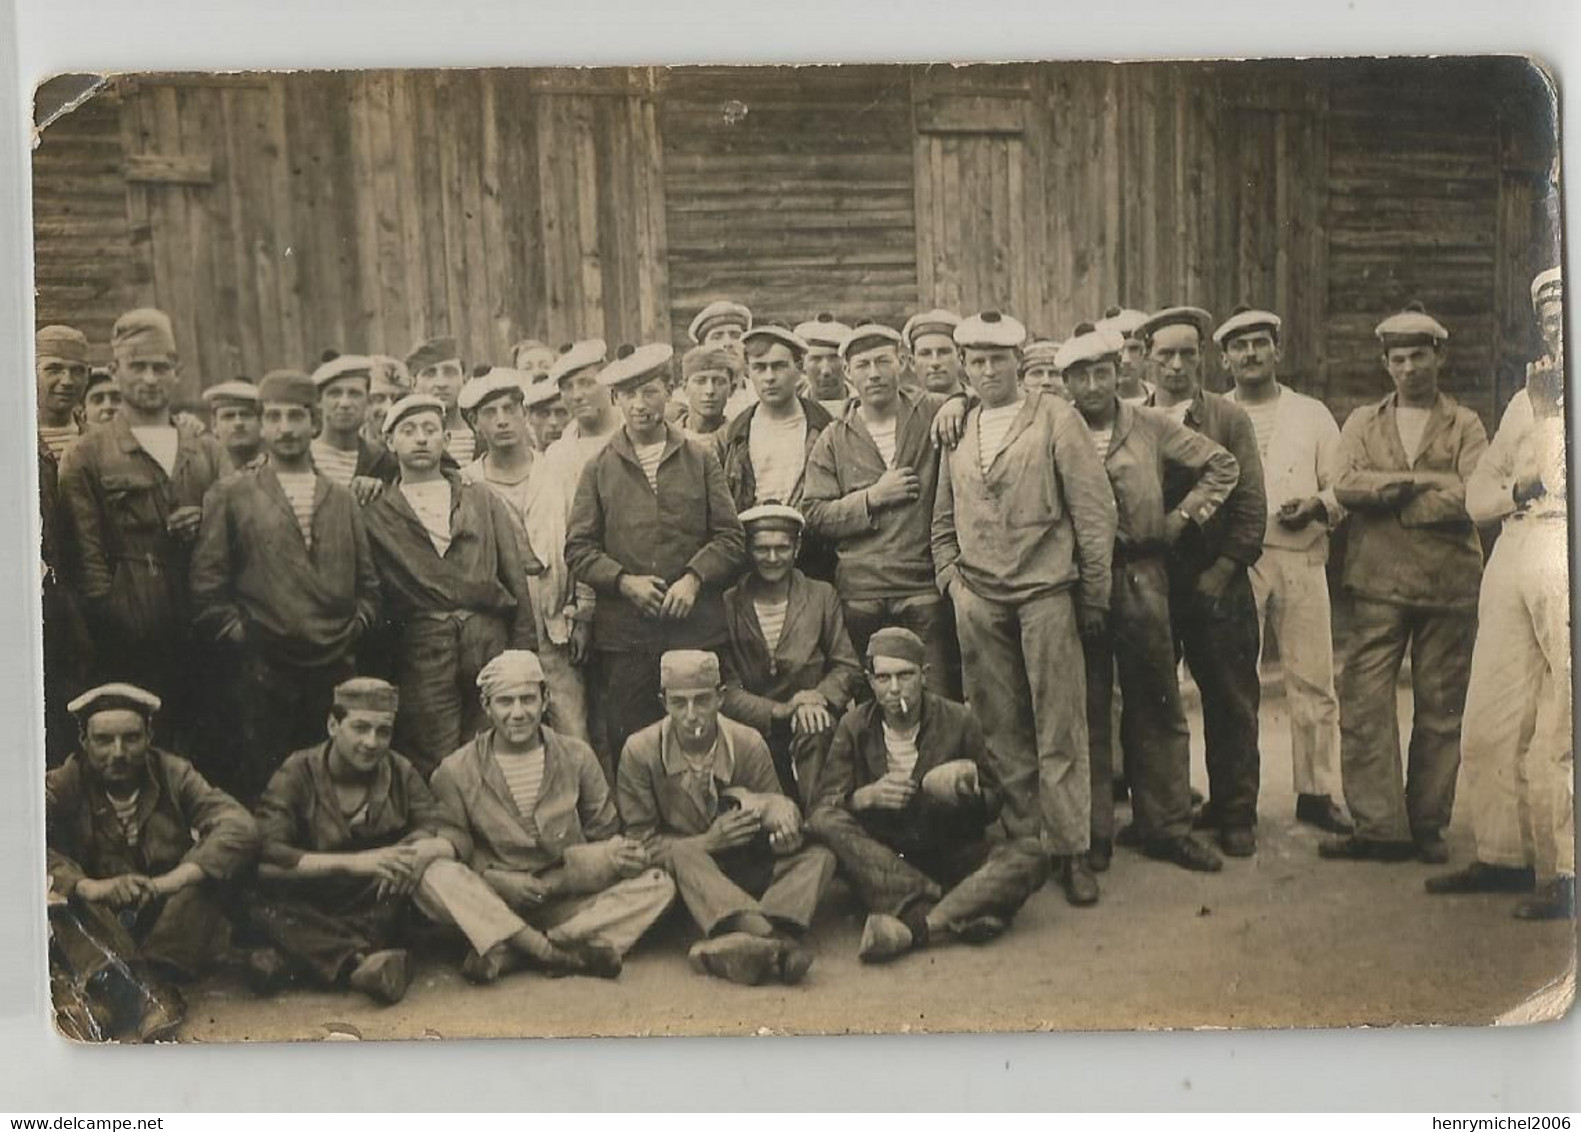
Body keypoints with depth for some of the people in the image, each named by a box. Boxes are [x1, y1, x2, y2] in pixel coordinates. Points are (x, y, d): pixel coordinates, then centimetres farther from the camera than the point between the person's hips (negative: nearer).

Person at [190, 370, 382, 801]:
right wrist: (239, 635, -6)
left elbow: (368, 582, 15)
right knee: (261, 793, -1)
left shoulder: (342, 499, 15)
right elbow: (206, 586, 0)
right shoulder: (230, 495, 5)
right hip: (262, 673, -3)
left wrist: (354, 628, 2)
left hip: (336, 671, 3)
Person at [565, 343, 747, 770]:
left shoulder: (701, 460, 10)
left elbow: (731, 538, 6)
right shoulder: (599, 469, 9)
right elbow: (578, 548, 6)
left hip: (697, 627, 0)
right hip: (624, 634, 0)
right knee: (629, 747, 2)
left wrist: (694, 578, -9)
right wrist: (624, 581, -9)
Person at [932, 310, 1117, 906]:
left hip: (1046, 594, -3)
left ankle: (1070, 851, 5)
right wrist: (952, 579, 7)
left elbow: (1094, 510, -1)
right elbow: (943, 522, 21)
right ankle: (1020, 846, 14)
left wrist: (1093, 594, -3)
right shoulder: (957, 430, 14)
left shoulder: (1055, 418, 2)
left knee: (1059, 732, -2)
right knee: (1001, 733, 5)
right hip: (979, 602, 4)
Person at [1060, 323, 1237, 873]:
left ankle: (1165, 825, 17)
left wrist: (1182, 518, 3)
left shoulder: (1150, 426, 5)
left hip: (1142, 578, 2)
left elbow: (1222, 466, 10)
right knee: (1086, 710, 4)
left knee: (1156, 707, 7)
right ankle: (1091, 833, 12)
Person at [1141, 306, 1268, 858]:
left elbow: (1252, 507, 0)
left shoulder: (1229, 420, 4)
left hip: (1217, 583, -1)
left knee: (1231, 702, 4)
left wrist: (1223, 570, -7)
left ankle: (1235, 813, 16)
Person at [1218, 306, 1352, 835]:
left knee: (1313, 681, 0)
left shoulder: (1312, 414, 13)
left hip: (1302, 559, 1)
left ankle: (1317, 793, 9)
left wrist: (1318, 506, -11)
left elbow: (1342, 486, 11)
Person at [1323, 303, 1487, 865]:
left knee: (1440, 709, 3)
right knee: (1364, 704, -7)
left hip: (1449, 584, -1)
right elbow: (1345, 486, -4)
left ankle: (1427, 826, 12)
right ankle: (1378, 826, -3)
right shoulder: (1362, 422, 15)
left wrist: (1388, 494, -9)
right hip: (1379, 585, 1)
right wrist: (1424, 481, -11)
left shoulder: (1465, 425, 10)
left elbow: (1474, 497, -7)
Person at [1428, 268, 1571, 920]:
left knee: (1561, 731, -7)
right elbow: (1477, 494, 18)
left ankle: (1566, 872, -1)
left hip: (1569, 560, -6)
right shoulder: (1528, 399, 24)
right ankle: (1503, 856, 16)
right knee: (1490, 723, 5)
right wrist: (1518, 490, -3)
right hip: (1514, 560, 6)